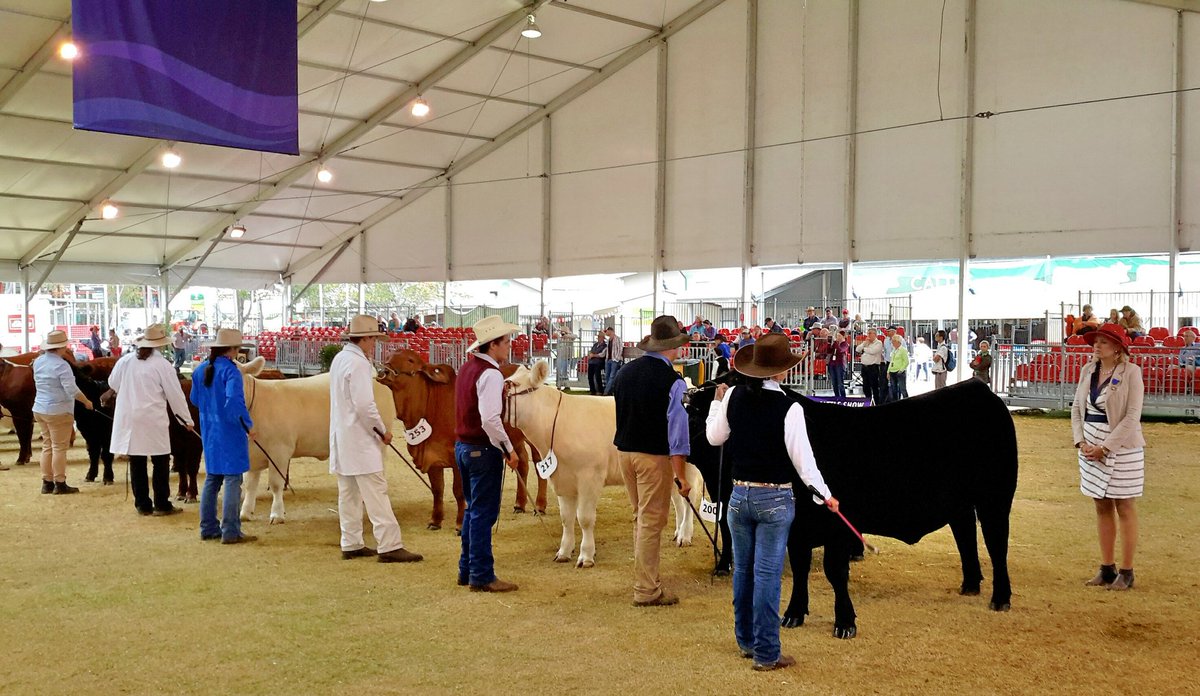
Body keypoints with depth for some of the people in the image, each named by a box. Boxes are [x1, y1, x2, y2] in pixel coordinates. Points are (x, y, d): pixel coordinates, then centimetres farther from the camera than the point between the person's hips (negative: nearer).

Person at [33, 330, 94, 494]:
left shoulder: (38, 362, 5)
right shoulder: (61, 365, -19)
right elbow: (72, 390, -22)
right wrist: (87, 402, -7)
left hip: (40, 409, 8)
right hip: (58, 411, -8)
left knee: (47, 446, 15)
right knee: (59, 448, 0)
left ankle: (47, 483, 18)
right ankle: (60, 485, 4)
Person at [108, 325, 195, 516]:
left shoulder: (125, 361, 4)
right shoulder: (163, 365, -9)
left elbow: (112, 383, 19)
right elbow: (176, 395, -4)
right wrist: (187, 420, 6)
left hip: (128, 419, 5)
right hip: (153, 420, -5)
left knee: (137, 463, 10)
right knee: (161, 462, 6)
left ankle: (142, 505, 16)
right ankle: (162, 505, 7)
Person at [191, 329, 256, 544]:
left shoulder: (201, 370, 8)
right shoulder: (230, 370, -16)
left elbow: (195, 400, 17)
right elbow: (235, 401, -26)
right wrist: (249, 425, -18)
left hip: (209, 431, 8)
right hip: (230, 431, -8)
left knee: (212, 478, 16)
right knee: (232, 479, -3)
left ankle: (208, 528, 20)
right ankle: (230, 532, -3)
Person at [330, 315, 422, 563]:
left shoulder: (339, 359, 12)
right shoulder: (358, 364, -17)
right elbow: (364, 405, -21)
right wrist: (383, 430, -11)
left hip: (341, 436, 10)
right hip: (359, 438, -10)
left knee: (349, 493, 13)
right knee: (376, 491, -9)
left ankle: (351, 544, 18)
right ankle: (389, 547, -9)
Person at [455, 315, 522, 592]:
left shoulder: (468, 367, 11)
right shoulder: (490, 374, -18)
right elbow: (490, 419, -25)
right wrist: (508, 449, -17)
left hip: (463, 445, 9)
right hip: (483, 449, -9)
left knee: (473, 510, 18)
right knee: (483, 514, -1)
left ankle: (467, 570, 26)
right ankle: (482, 577, 6)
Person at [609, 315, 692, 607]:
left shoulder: (625, 372, 5)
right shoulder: (672, 381, -15)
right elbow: (677, 430, -17)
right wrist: (680, 475, -13)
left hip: (624, 450, 7)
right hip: (654, 455, -7)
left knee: (641, 517, 21)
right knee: (652, 522, 2)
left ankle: (646, 576, 32)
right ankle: (646, 590, 8)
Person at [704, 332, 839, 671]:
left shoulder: (734, 397, -4)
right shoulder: (789, 408, -16)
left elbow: (714, 437, 9)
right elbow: (803, 459, -12)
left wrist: (717, 401, 23)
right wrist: (825, 495, 0)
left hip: (739, 496, 4)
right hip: (776, 500, -4)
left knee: (743, 570, 17)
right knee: (767, 575, 2)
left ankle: (745, 641, 30)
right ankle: (766, 653, 9)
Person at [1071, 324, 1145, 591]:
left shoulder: (1131, 372, -11)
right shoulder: (1088, 370, 7)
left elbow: (1132, 416, -15)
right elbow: (1077, 408, 10)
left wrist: (1105, 447, -17)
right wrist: (1081, 442, -4)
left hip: (1121, 448, -6)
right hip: (1091, 448, 6)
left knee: (1124, 509, 3)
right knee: (1102, 508, 11)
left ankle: (1126, 572, 11)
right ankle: (1107, 569, 20)